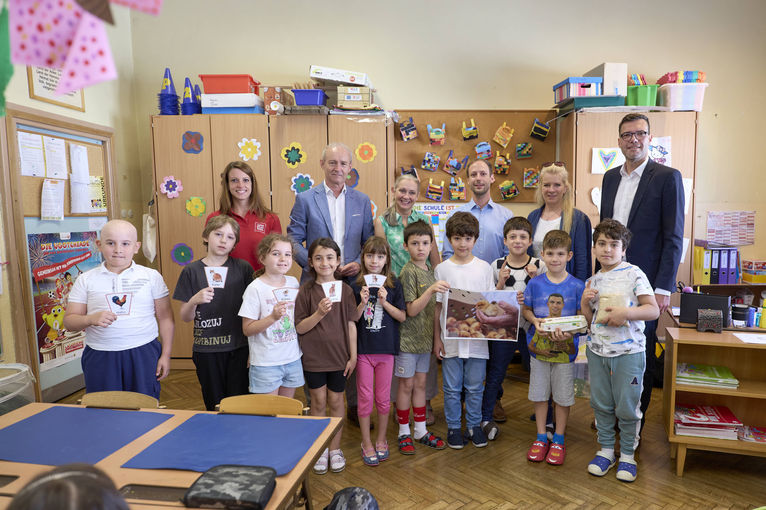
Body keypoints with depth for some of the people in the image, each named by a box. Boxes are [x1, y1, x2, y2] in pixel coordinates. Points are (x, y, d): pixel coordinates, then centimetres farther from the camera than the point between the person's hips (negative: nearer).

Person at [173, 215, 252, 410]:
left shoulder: (243, 268, 1)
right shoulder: (192, 271, 0)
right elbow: (185, 318, 3)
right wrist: (194, 301, -19)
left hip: (239, 349, 0)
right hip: (207, 351, 0)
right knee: (214, 405, 11)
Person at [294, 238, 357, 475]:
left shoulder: (345, 290, -2)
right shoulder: (306, 291, -6)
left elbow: (351, 324, 0)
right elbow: (300, 328, -6)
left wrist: (353, 356, -1)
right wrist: (318, 314, -23)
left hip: (339, 355, 1)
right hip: (313, 356, -1)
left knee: (336, 401, 11)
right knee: (318, 401, 9)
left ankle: (335, 448, 27)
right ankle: (320, 449, 27)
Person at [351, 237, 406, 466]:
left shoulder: (394, 285, 0)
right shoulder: (357, 286, -1)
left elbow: (402, 317, -2)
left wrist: (384, 302, -15)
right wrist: (362, 303, -18)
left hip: (386, 348, 0)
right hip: (363, 348, 0)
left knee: (383, 398, 10)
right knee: (365, 398, 7)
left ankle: (381, 440, 29)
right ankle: (366, 443, 23)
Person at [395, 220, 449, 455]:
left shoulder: (430, 270, 8)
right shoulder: (408, 271, -15)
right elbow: (412, 310, -19)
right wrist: (431, 290, -30)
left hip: (425, 337, 6)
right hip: (408, 337, -6)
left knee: (420, 383, 15)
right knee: (407, 384, 5)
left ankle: (421, 430, 26)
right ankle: (404, 433, 19)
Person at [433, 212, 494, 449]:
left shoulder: (484, 268, 1)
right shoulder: (442, 269, -1)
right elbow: (437, 307, 2)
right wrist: (437, 338, -1)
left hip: (477, 338, 1)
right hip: (451, 339, 0)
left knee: (475, 387, 11)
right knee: (452, 387, 10)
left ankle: (474, 425, 29)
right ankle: (453, 427, 26)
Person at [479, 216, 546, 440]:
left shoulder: (539, 266, -1)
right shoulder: (497, 266, -1)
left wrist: (535, 279, -14)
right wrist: (501, 283, -13)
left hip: (530, 327, 0)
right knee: (496, 374, 6)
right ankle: (485, 417, 20)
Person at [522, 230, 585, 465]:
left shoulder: (577, 285, -6)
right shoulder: (534, 283, -3)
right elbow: (526, 309, 7)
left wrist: (569, 331, -20)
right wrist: (535, 321, -13)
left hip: (565, 349, -1)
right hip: (538, 346, 2)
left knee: (563, 396, 9)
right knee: (539, 394, 11)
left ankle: (559, 440, 27)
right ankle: (541, 438, 27)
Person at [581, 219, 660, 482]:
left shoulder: (634, 274, -7)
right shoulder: (593, 281, 8)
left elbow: (653, 310, -11)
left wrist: (625, 313, -24)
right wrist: (585, 303, -5)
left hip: (628, 351, -4)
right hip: (597, 350, 5)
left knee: (627, 406, 5)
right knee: (601, 403, 13)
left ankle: (627, 454, 24)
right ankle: (606, 449, 29)